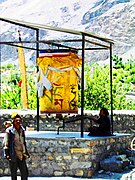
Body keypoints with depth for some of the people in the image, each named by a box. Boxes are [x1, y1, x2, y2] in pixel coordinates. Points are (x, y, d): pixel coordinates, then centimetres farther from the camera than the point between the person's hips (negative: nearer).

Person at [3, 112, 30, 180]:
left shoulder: (22, 130, 11)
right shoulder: (9, 131, -7)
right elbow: (5, 143, -6)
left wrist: (26, 152, 21)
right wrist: (7, 154, -13)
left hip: (21, 156, 5)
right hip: (13, 156, -5)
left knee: (25, 172, 6)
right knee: (13, 173, 3)